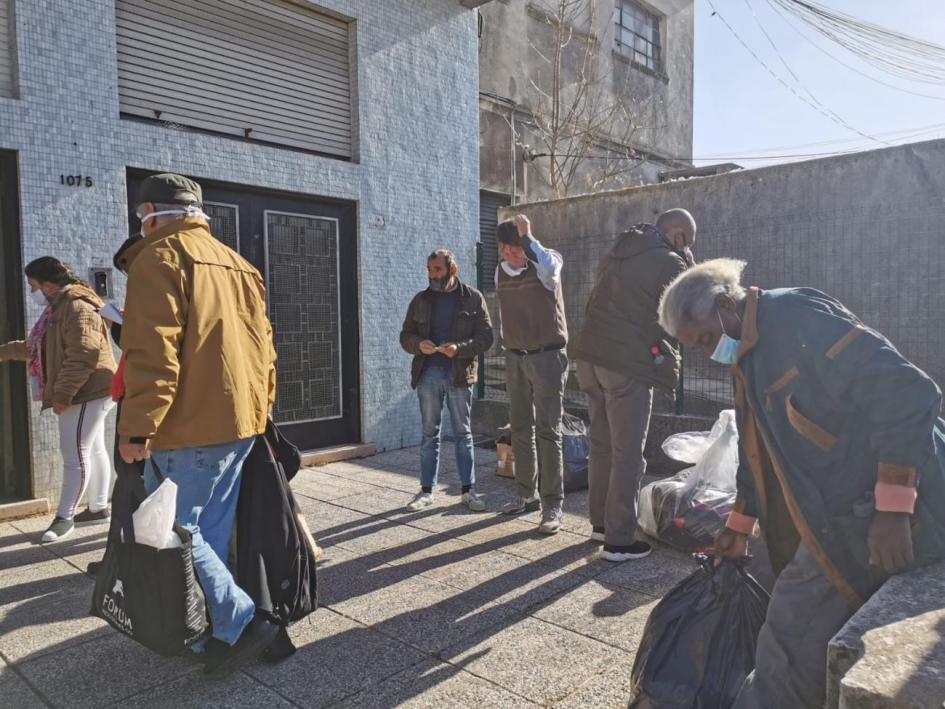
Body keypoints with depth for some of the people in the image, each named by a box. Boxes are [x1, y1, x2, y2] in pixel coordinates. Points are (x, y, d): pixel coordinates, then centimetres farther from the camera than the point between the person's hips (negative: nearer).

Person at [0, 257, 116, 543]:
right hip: (84, 394, 11)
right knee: (92, 451, 14)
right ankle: (99, 508, 22)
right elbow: (39, 347, 31)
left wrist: (62, 394, -24)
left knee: (75, 455, -5)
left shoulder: (77, 306, -17)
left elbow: (83, 356, -26)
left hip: (86, 393, -11)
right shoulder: (60, 307, 18)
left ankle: (64, 517, 2)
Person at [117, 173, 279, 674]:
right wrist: (260, 407, 22)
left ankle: (240, 624, 1)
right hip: (241, 421, 8)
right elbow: (264, 345, 18)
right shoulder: (234, 263, 18)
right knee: (213, 532, 15)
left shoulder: (159, 257, -7)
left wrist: (137, 427, -16)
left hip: (191, 428, -8)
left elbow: (151, 350, -18)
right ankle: (216, 625, 23)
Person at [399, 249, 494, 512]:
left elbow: (485, 337, -3)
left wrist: (459, 348, -19)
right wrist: (419, 344, -12)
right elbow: (405, 336, 11)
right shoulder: (420, 300, 10)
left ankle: (468, 490, 15)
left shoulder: (473, 298, 2)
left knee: (463, 433, 6)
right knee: (429, 434, 8)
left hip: (459, 374, -2)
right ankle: (426, 490, 16)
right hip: (428, 374, 2)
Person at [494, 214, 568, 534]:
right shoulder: (501, 271, 8)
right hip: (515, 357, 6)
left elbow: (548, 268, -35)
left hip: (547, 356, -6)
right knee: (520, 429, 11)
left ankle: (552, 504, -2)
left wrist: (527, 235, -24)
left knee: (547, 431, -6)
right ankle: (525, 492, 24)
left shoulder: (548, 260, -9)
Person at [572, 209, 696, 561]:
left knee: (601, 446, 17)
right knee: (628, 456, 1)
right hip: (628, 365, -8)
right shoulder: (669, 263, -5)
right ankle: (619, 541, 6)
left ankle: (600, 522, 28)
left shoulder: (617, 252, 18)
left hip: (590, 355, 8)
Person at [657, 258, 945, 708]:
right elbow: (759, 450, 24)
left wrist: (893, 510, -25)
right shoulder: (751, 355, 14)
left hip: (880, 519, -9)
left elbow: (906, 392, -24)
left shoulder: (796, 316, -17)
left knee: (792, 644, -1)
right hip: (838, 515, 9)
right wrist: (740, 525, 29)